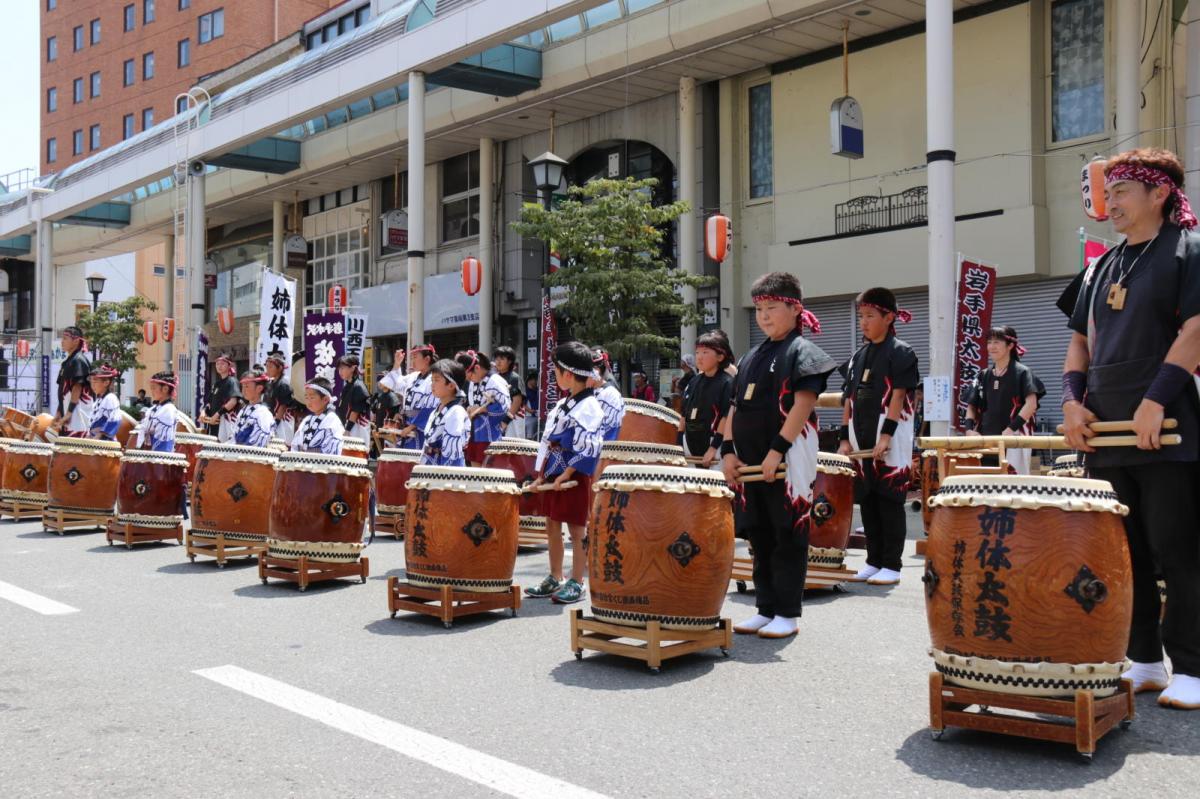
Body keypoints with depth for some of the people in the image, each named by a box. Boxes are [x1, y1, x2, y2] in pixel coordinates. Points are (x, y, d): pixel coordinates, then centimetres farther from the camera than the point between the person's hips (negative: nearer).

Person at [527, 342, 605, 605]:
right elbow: (548, 440, 16)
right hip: (553, 475, 9)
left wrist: (566, 474, -20)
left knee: (577, 531, 0)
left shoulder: (589, 407, -14)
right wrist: (541, 474, 10)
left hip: (574, 477, -9)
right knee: (552, 526, 13)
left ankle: (576, 584, 8)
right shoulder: (562, 404, 13)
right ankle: (554, 580, 23)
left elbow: (587, 448, -20)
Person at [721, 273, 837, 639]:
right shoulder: (752, 357, 17)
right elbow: (736, 408, 16)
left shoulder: (801, 351, -4)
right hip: (751, 462, 7)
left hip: (788, 458, -7)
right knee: (760, 536, 12)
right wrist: (728, 450, 4)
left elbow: (803, 404, -14)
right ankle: (765, 609, 21)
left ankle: (787, 614, 7)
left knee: (788, 537, -1)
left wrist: (777, 450, -21)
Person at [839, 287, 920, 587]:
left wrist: (886, 435, -19)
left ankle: (892, 565, 3)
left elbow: (898, 394, -12)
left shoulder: (900, 352, -4)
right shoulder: (858, 356, 15)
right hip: (861, 439, 7)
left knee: (890, 500, -3)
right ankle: (874, 561, 18)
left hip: (890, 440, -7)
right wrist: (845, 438, 7)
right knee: (867, 500, 9)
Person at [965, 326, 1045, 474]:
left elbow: (1031, 404, -11)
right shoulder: (984, 375, 15)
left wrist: (1011, 429, -21)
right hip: (986, 439, 6)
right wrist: (970, 429, -2)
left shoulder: (1022, 372, 0)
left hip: (1014, 438, -6)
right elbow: (972, 406, 16)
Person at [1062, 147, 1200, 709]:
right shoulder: (1102, 267, 18)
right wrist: (1072, 400, 4)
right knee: (1126, 552, 10)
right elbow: (1081, 340, 19)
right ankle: (1144, 660, 20)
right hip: (1106, 432, 7)